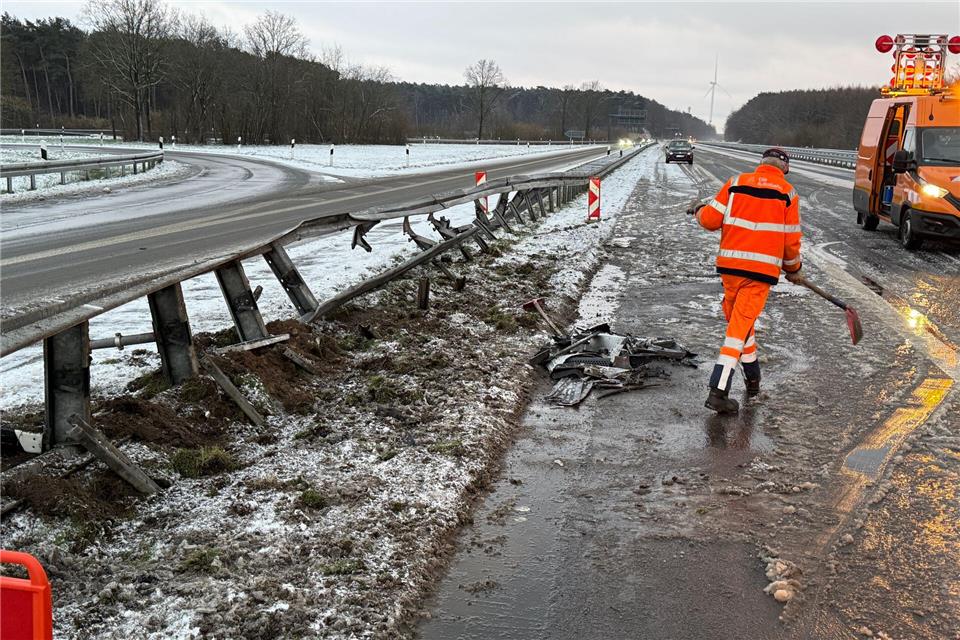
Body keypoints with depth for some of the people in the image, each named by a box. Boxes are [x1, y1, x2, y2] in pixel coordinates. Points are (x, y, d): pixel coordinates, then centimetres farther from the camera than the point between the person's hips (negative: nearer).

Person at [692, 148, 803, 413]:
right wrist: (793, 269, 21)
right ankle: (718, 392, -11)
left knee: (739, 320, 20)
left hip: (729, 264, 3)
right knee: (740, 325, -5)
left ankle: (752, 379, 33)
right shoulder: (787, 193, 2)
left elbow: (711, 220, 2)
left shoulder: (736, 183, 5)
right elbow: (791, 240, 5)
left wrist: (700, 211, 25)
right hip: (762, 269, -3)